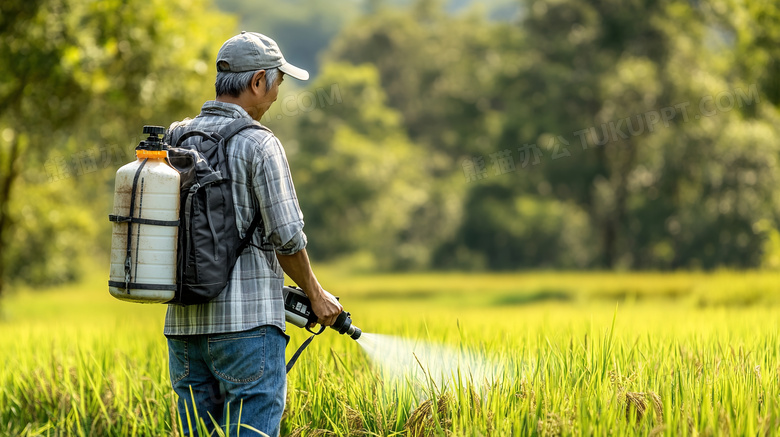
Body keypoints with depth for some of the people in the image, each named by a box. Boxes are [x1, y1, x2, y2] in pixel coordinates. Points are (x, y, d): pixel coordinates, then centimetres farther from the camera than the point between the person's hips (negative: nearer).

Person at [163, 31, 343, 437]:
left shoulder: (174, 139, 11)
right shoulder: (258, 145, -9)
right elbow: (286, 236, -10)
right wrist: (315, 295, 5)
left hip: (183, 321, 7)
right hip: (247, 323, -7)